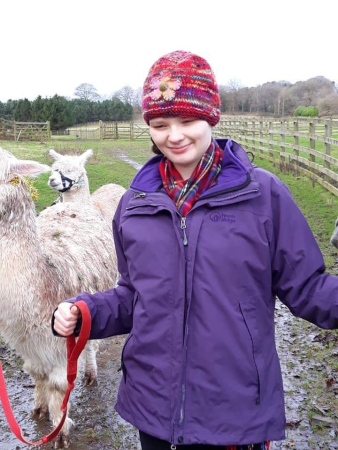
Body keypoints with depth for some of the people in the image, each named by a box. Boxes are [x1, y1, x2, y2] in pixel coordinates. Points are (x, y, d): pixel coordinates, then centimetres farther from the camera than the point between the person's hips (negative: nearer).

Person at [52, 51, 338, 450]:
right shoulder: (135, 202, 1)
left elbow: (305, 287, -4)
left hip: (238, 409, -3)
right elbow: (134, 295, 10)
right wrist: (84, 311, -6)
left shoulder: (264, 193, -9)